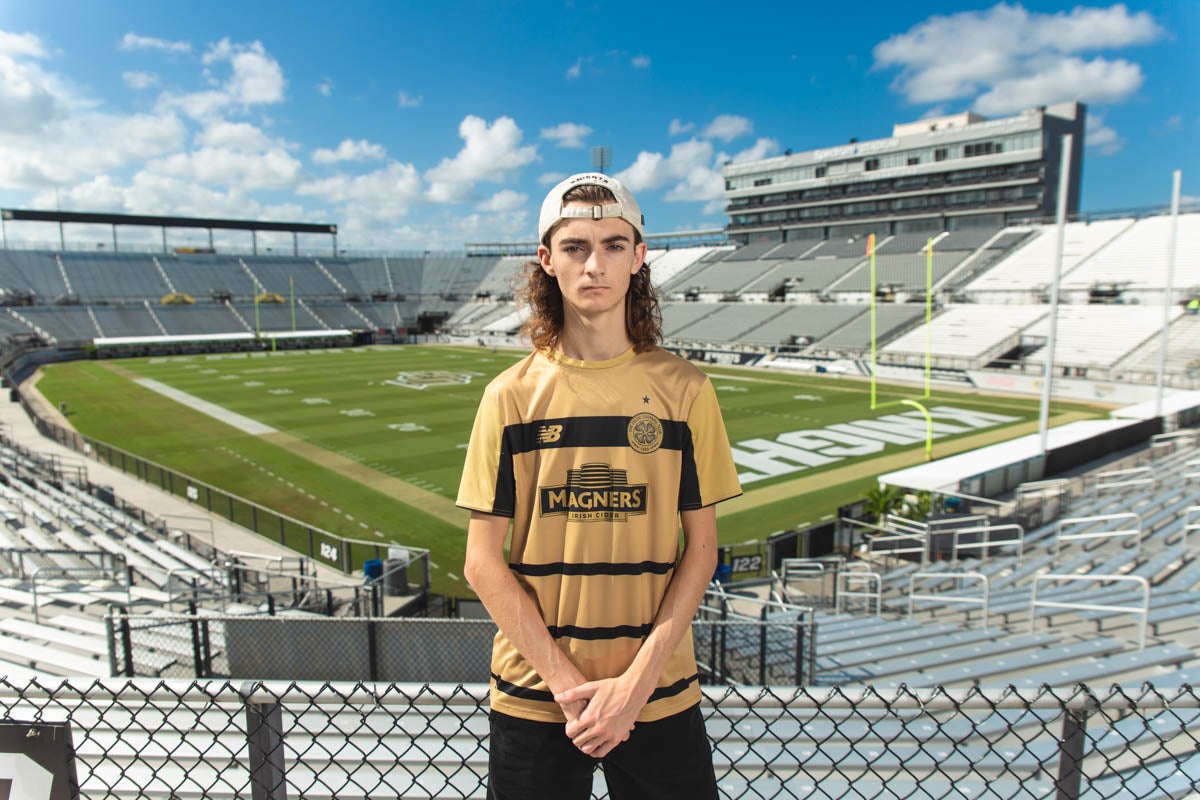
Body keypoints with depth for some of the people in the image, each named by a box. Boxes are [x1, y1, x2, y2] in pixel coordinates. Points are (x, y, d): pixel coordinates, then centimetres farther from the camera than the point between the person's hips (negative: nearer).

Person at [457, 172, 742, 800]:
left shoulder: (683, 388, -4)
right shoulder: (512, 394, -4)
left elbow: (701, 546, -2)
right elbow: (483, 561, -4)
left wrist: (638, 677, -9)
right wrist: (566, 681, -10)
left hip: (659, 694, 0)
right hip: (532, 695, 0)